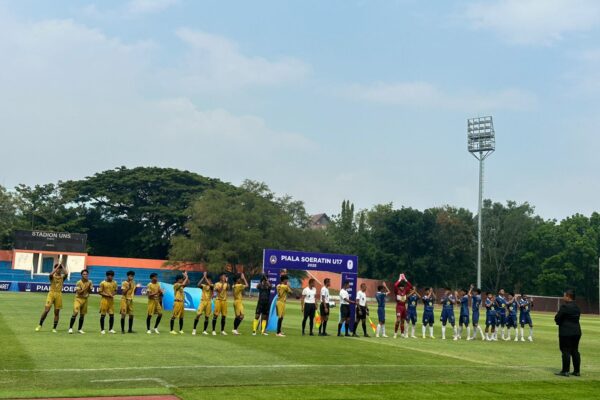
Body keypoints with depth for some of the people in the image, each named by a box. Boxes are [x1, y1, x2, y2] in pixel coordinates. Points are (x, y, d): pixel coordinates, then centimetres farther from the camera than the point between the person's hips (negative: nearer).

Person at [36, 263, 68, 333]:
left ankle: (54, 328, 10)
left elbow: (66, 273, -15)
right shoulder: (52, 276, 3)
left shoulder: (62, 277, 8)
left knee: (57, 312, 3)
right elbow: (51, 274, -22)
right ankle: (39, 325, 5)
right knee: (46, 310, -10)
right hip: (51, 293, -2)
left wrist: (62, 266, -8)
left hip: (59, 294, 2)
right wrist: (58, 266, -17)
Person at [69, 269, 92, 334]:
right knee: (75, 313, -17)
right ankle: (70, 328, -11)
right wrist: (85, 288, -22)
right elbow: (79, 292, -16)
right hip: (78, 299, -5)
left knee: (82, 315, 9)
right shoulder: (78, 282, -10)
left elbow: (90, 291, 4)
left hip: (85, 299, 5)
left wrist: (89, 287, -15)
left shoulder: (89, 282, 2)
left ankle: (80, 329, 19)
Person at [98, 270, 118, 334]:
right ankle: (102, 329, 10)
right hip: (104, 300, -4)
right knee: (103, 315, 1)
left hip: (111, 300, 4)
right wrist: (107, 295, -18)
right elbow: (99, 292, -6)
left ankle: (110, 329, 14)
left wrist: (113, 294, -7)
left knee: (112, 315, 3)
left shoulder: (114, 283, 6)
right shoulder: (103, 283, -7)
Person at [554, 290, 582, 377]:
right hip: (576, 331, 8)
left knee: (566, 351, -4)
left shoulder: (564, 306, -15)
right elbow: (576, 318, 16)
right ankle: (576, 371, 16)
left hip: (566, 332, -8)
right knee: (575, 351, 12)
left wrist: (558, 322, 9)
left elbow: (557, 318, -14)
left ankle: (565, 371, -3)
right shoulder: (577, 307, 11)